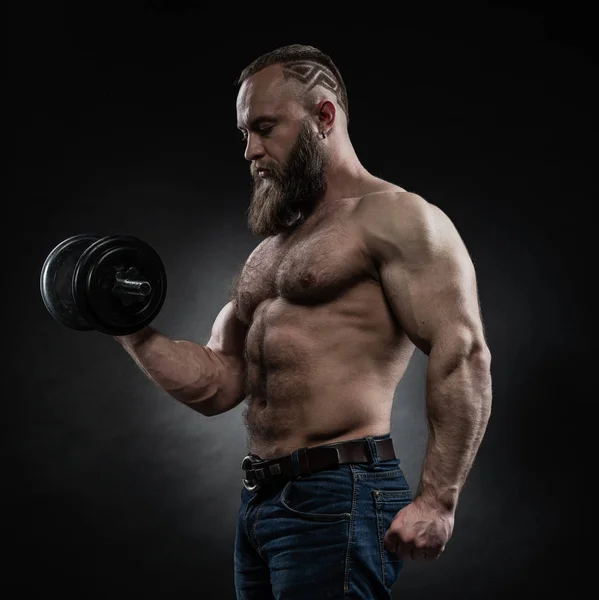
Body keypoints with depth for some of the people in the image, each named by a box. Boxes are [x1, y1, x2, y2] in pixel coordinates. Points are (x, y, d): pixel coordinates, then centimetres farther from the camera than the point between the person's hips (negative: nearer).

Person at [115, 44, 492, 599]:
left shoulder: (393, 218, -6)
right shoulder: (268, 252, 20)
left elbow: (463, 354, -16)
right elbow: (217, 384, 18)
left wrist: (437, 500, -23)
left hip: (337, 496, -8)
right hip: (258, 500, 8)